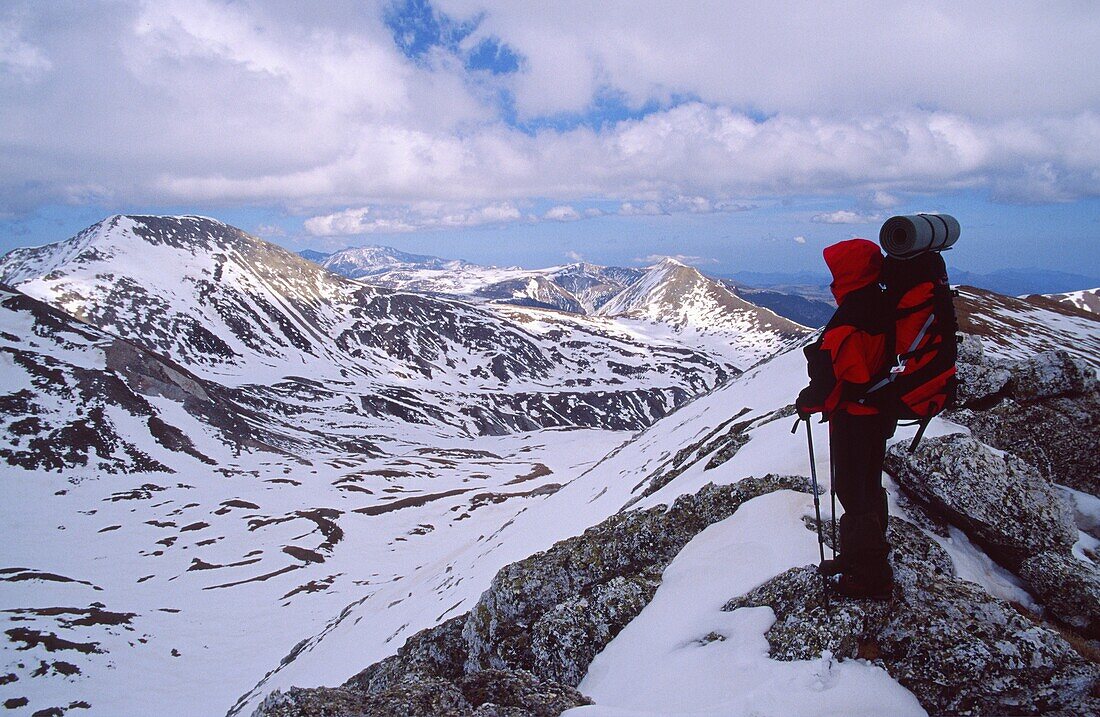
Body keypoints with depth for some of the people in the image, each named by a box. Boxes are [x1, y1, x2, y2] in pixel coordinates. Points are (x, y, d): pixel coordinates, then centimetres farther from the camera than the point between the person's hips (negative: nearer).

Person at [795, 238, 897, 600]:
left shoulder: (851, 316, -24)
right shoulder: (881, 307, 6)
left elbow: (831, 371, -25)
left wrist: (808, 403, -8)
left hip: (853, 418, -10)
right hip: (878, 412, 10)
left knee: (854, 491, 1)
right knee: (868, 485, 20)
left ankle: (870, 575, 10)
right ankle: (857, 556, 36)